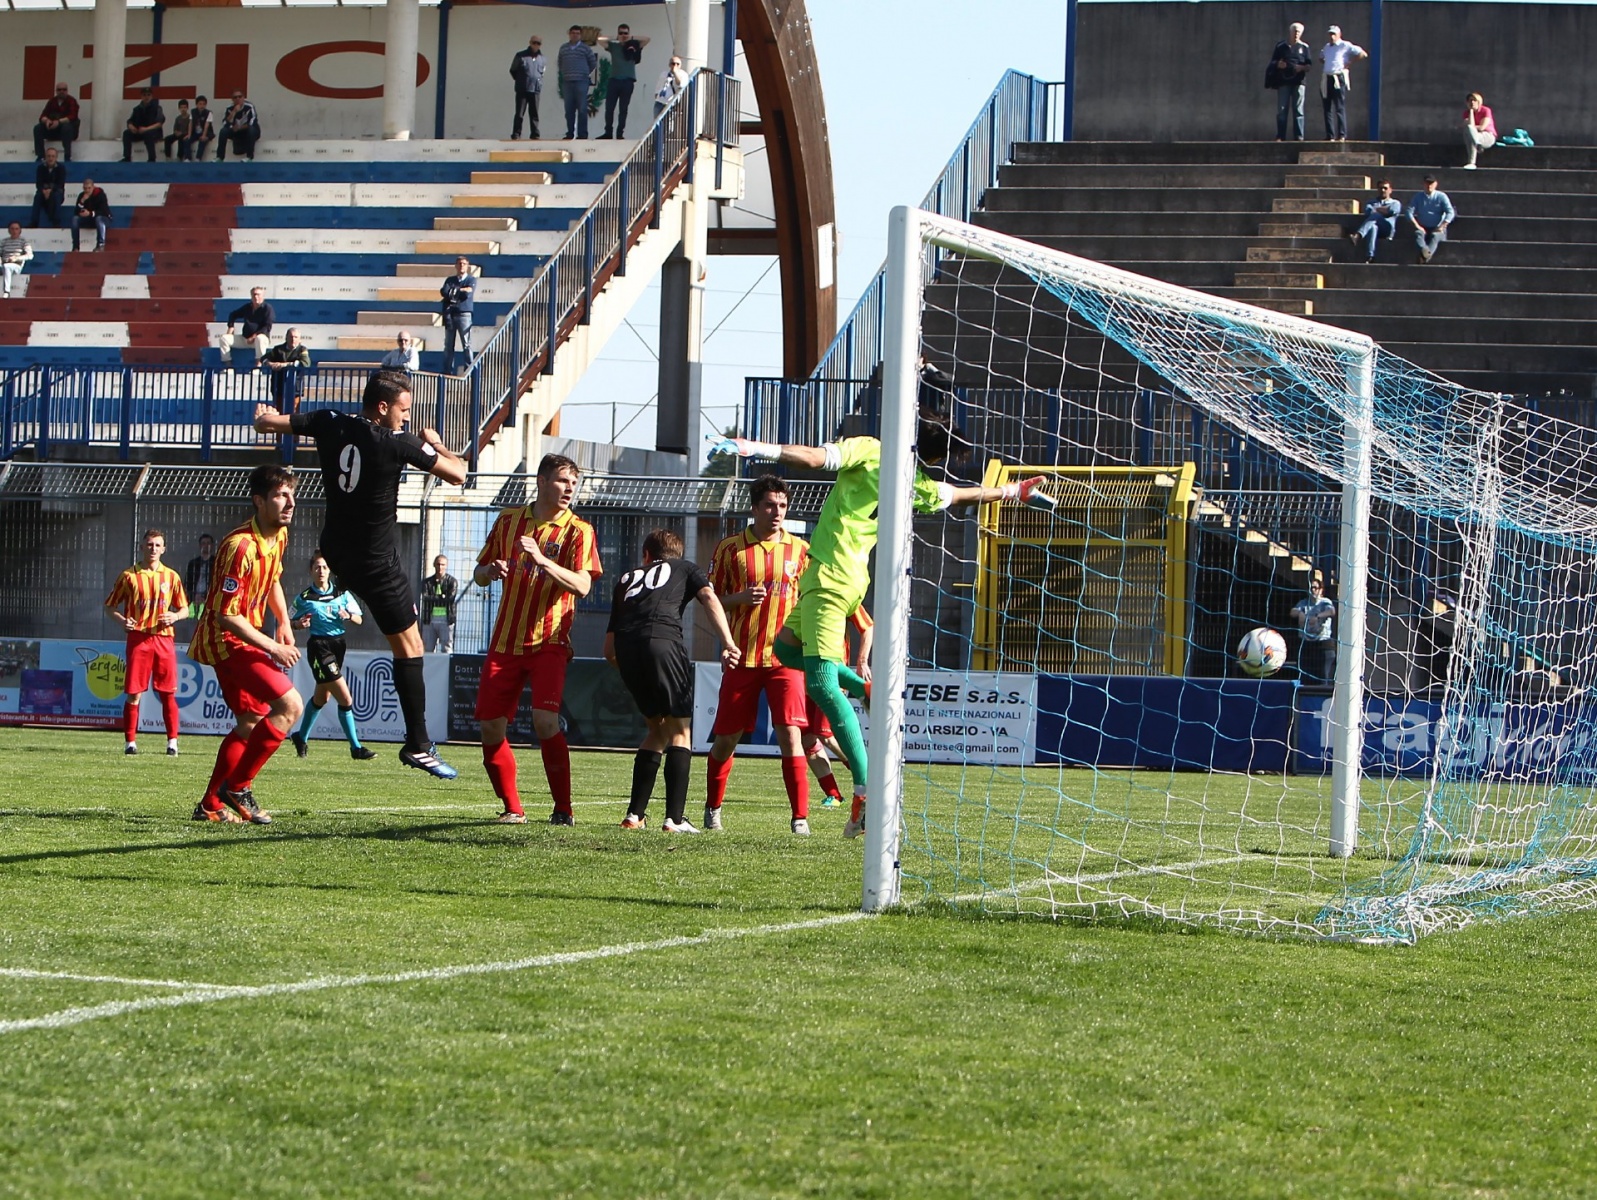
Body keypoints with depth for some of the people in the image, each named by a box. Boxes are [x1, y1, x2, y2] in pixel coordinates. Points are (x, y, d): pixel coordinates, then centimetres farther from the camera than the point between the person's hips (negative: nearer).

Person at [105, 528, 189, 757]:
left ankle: (172, 741, 6)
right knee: (133, 693, -4)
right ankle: (130, 741, 2)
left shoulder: (171, 576, 10)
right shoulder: (129, 576, 4)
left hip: (164, 639, 2)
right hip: (138, 638, -2)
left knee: (168, 693, 0)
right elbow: (109, 605, 9)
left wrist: (174, 616, -8)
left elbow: (184, 609, 15)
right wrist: (121, 620, -11)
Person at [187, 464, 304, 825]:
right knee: (290, 704, -19)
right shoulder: (241, 547, -26)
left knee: (251, 722, 18)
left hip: (242, 638, 10)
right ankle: (238, 788, -11)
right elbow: (226, 615, -25)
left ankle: (210, 805, 26)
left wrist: (284, 624, 13)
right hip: (225, 639, -10)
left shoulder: (279, 536, 4)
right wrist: (273, 647, -21)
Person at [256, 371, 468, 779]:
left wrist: (264, 416, 31)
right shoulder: (398, 443, -18)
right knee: (409, 645, -2)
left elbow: (266, 422, 7)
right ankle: (418, 745, -4)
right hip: (375, 558, -7)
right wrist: (437, 444, 8)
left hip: (336, 549, 7)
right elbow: (457, 474, -11)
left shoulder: (329, 424, -3)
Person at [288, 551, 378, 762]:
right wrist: (299, 624, -18)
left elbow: (358, 619, 8)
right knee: (345, 699, -12)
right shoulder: (304, 598, -6)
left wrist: (348, 616, -14)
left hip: (338, 645, 6)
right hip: (319, 647, -6)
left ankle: (301, 737, 40)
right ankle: (356, 748, -5)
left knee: (322, 697, 20)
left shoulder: (341, 593, 4)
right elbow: (289, 622, 4)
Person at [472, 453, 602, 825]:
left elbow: (582, 585, -16)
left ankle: (563, 809, -10)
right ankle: (512, 808, 13)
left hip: (549, 642, -4)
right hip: (505, 640, 4)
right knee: (491, 728, 0)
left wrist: (542, 561, -28)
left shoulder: (578, 530, -2)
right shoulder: (509, 520, 10)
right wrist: (492, 571, -7)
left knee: (545, 721, -20)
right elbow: (479, 575, 17)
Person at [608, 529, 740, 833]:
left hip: (625, 648, 4)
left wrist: (621, 664, 45)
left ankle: (635, 814, 15)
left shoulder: (628, 578, 35)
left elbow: (609, 648, 27)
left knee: (658, 728, 20)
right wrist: (728, 644, -6)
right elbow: (709, 597, 5)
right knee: (680, 730, 6)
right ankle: (675, 818, -5)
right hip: (662, 640, -4)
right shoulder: (685, 569, 28)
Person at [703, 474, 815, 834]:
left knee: (790, 733, -13)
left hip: (785, 657, 0)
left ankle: (800, 817, -12)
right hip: (743, 656, 0)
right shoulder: (730, 549, 3)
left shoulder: (800, 549, 6)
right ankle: (713, 808, 27)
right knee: (726, 737, 7)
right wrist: (739, 598, -13)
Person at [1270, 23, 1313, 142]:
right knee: (1282, 110, -2)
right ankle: (1280, 136, 0)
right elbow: (1272, 62, 12)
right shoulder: (1281, 46, 11)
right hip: (1283, 82, 1)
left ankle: (1298, 136, -2)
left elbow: (1309, 64, 6)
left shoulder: (1304, 47, 9)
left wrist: (1302, 67, -15)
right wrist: (1278, 64, -11)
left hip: (1298, 82, -1)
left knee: (1298, 110, -2)